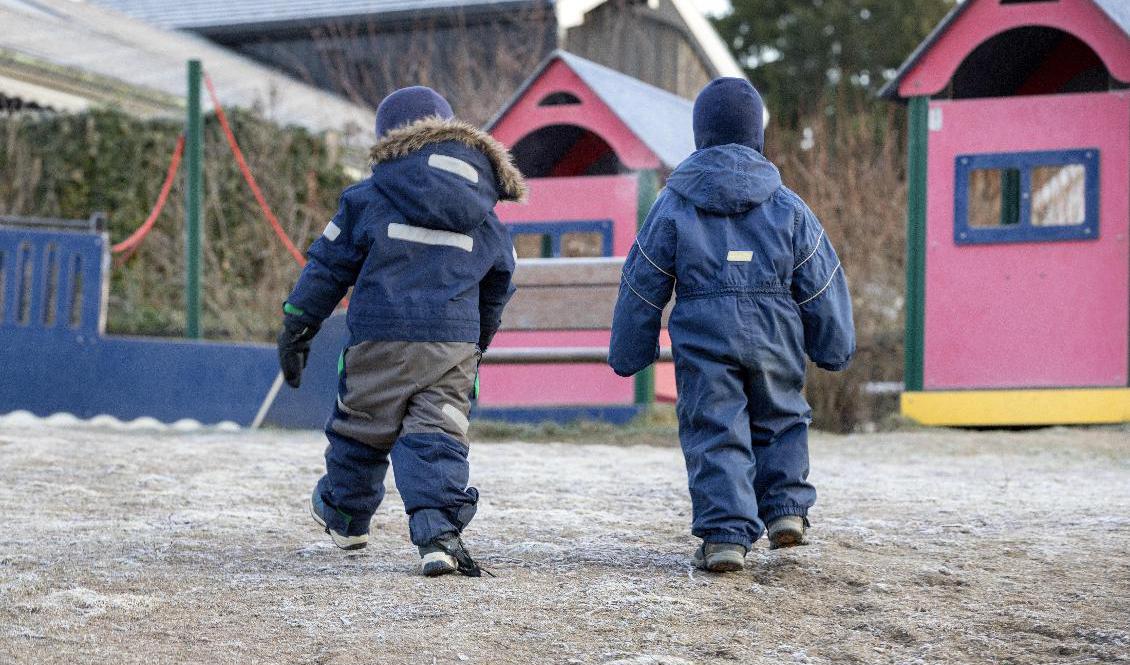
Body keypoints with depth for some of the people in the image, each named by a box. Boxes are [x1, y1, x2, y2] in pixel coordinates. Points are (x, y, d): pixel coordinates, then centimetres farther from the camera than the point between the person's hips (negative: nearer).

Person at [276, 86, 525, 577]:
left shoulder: (370, 198, 2)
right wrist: (478, 343, 38)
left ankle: (343, 514, 35)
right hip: (456, 345, 2)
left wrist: (297, 328, 13)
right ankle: (440, 533, -17)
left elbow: (328, 265, 5)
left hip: (381, 337, -2)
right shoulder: (486, 219, 14)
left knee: (361, 426, 15)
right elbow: (498, 290, 24)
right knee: (438, 438, 0)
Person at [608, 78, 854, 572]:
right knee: (780, 420, 21)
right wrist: (834, 347, 18)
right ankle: (786, 508, 11)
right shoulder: (787, 205, 4)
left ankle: (725, 535, -7)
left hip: (702, 340, -1)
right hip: (775, 337, 1)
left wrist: (628, 353, 14)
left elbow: (643, 285, 5)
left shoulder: (674, 203, 1)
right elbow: (821, 282, 7)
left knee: (714, 433, 1)